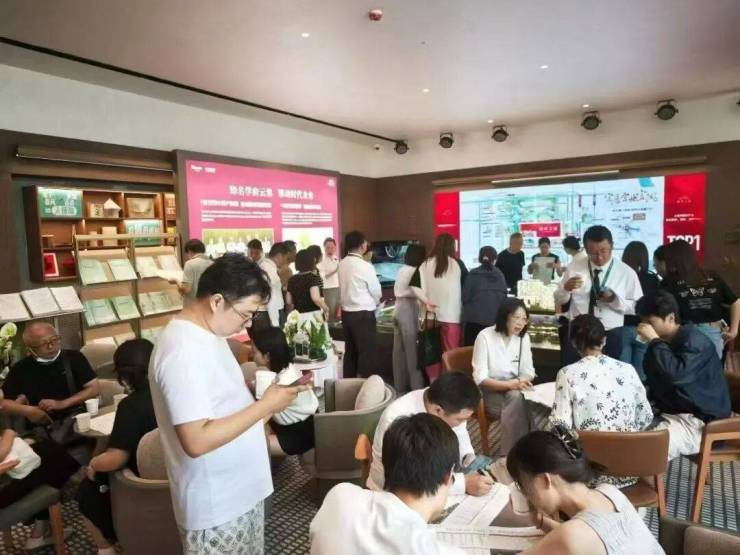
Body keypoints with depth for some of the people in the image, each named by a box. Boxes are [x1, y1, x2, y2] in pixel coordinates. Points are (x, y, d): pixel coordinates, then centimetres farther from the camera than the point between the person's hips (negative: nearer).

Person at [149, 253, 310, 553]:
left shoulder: (207, 332, 2)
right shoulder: (183, 351, -28)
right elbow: (197, 441, -31)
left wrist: (259, 390, -2)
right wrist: (265, 405, -26)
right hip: (215, 506, -9)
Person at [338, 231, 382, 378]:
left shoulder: (342, 265, 2)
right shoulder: (365, 266, -16)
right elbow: (377, 292, -5)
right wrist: (373, 303, 14)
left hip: (346, 313, 7)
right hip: (363, 315, -7)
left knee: (350, 352, 16)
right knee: (367, 354, 2)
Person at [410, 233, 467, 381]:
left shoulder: (426, 264, 2)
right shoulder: (456, 263, -4)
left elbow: (414, 285, -5)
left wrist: (426, 301, 0)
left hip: (432, 315, 3)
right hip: (452, 316, -3)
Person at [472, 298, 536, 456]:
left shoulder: (524, 337, 0)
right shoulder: (485, 336, -15)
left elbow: (528, 372, 3)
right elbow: (480, 379, -18)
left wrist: (521, 382, -20)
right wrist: (510, 384, -30)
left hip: (514, 390, 4)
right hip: (489, 391, -4)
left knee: (517, 398, -30)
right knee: (517, 401, -31)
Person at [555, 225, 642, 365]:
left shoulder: (627, 272, -3)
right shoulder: (574, 268, 0)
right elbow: (559, 300, 3)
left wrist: (615, 300, -21)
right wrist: (566, 288, -19)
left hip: (610, 336, -1)